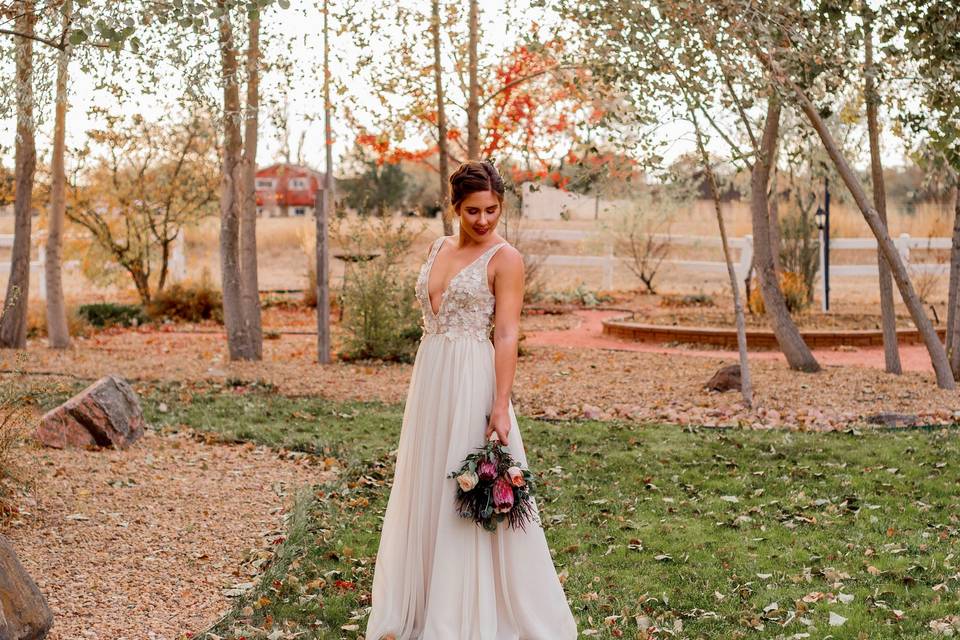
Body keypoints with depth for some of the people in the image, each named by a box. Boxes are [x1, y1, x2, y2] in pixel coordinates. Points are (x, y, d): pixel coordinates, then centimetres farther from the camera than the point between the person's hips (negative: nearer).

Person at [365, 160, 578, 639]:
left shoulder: (505, 259, -8)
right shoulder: (438, 249, 12)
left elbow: (507, 335, -14)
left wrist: (501, 406, -21)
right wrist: (423, 384, 14)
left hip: (472, 383, -7)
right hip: (429, 382, 7)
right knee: (424, 490, 13)